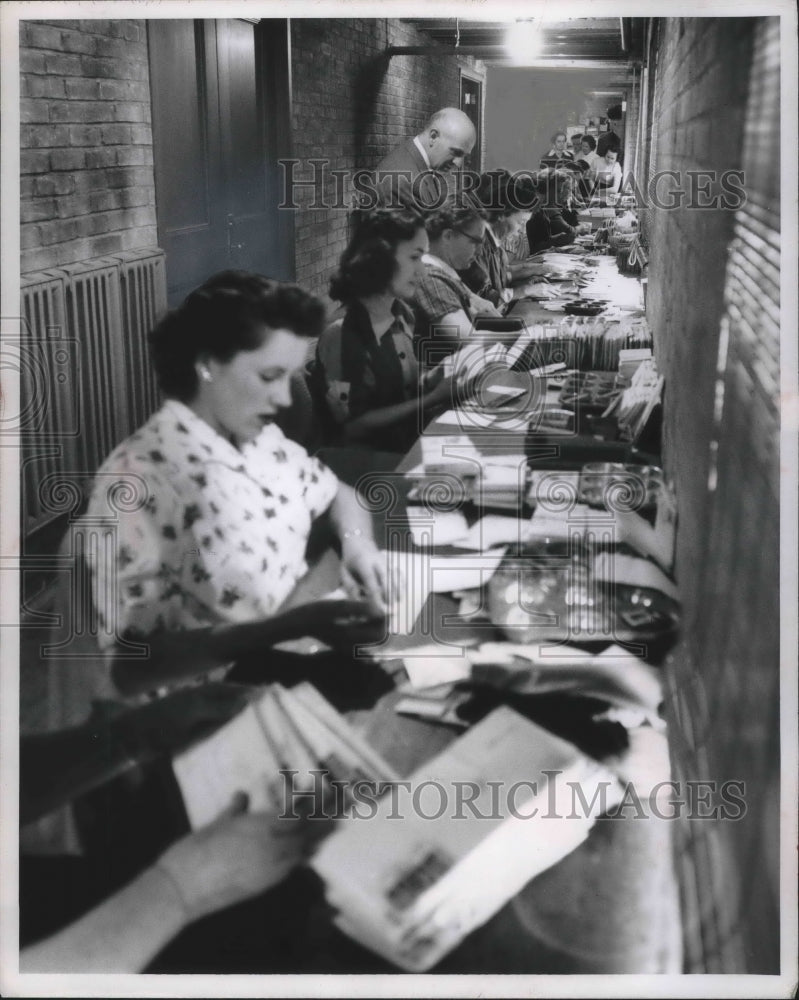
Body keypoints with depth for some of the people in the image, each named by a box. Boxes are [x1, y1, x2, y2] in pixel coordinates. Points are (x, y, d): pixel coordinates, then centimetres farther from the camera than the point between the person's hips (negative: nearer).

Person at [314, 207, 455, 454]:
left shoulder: (402, 315, 4)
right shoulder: (340, 336, -20)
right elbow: (353, 426, -17)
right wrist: (433, 398, -20)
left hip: (417, 435, 7)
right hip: (375, 455, -7)